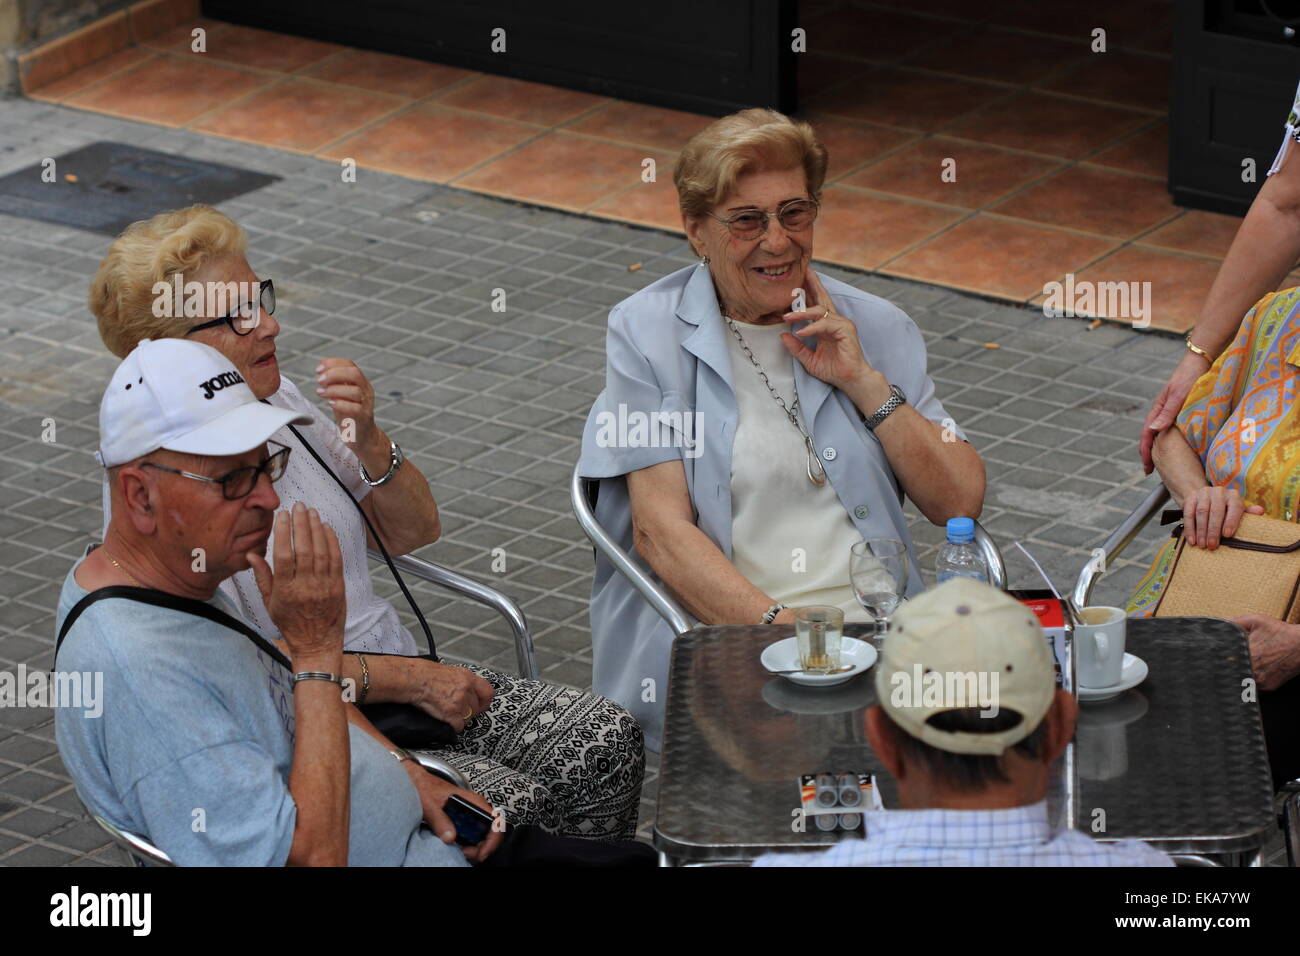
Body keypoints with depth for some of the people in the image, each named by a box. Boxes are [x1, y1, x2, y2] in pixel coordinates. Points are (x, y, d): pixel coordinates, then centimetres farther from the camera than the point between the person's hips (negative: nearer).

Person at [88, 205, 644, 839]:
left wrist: (367, 440, -7)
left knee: (607, 741, -12)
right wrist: (406, 679, -17)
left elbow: (412, 532, 14)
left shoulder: (276, 398, 7)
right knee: (507, 804, -28)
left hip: (401, 677, 8)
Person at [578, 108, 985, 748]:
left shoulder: (873, 329, 16)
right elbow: (659, 529, -5)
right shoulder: (647, 334, 5)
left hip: (874, 625, 4)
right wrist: (780, 629, -19)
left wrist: (863, 381, -1)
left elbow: (960, 504, 9)